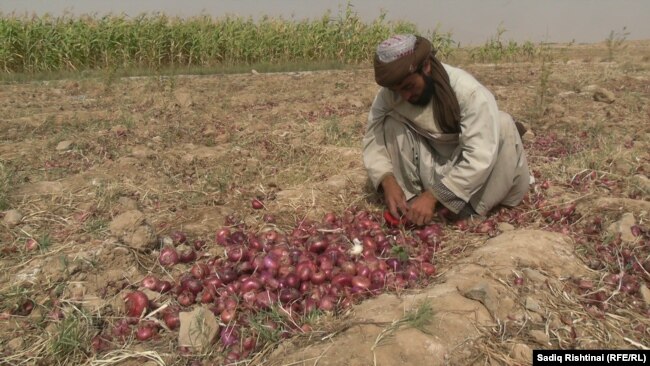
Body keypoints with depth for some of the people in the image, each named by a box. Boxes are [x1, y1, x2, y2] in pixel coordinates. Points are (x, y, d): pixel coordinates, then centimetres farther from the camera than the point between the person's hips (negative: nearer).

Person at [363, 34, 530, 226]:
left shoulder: (469, 92, -30)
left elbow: (480, 157, -36)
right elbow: (373, 138, -17)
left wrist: (432, 195, -40)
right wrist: (388, 181, -34)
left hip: (469, 170, -2)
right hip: (430, 172, 2)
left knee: (503, 124, -29)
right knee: (390, 124, -20)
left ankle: (470, 207, -20)